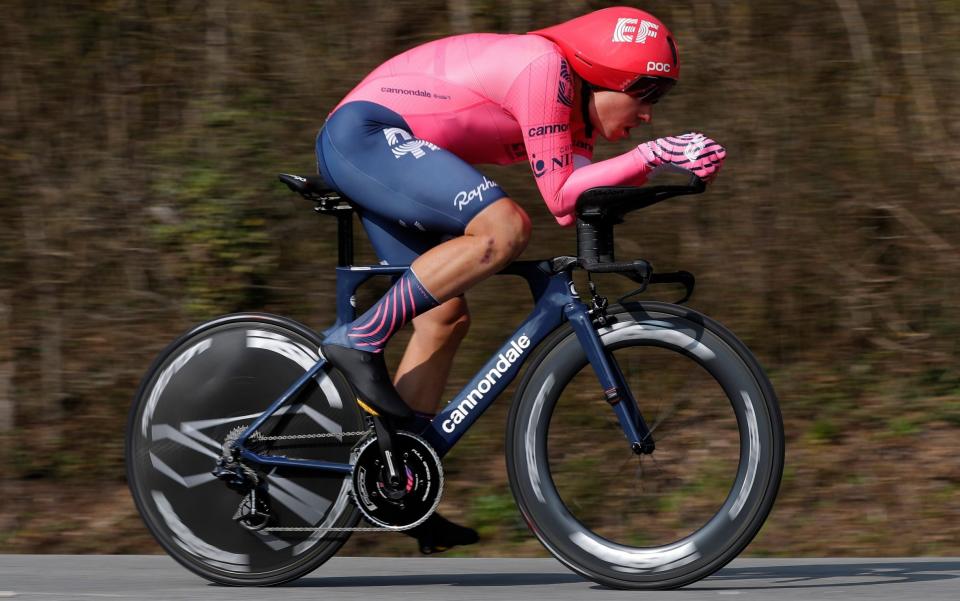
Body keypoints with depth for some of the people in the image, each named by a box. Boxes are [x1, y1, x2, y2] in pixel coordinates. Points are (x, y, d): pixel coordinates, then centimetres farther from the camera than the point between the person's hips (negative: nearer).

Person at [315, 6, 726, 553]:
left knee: (446, 317, 8)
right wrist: (653, 154, -20)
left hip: (363, 156, 11)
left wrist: (668, 166, -3)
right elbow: (560, 195, -18)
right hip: (364, 132, -11)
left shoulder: (575, 109, 14)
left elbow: (576, 209, 3)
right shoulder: (545, 66, -15)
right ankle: (360, 340, -22)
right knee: (505, 228, -26)